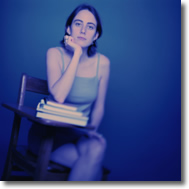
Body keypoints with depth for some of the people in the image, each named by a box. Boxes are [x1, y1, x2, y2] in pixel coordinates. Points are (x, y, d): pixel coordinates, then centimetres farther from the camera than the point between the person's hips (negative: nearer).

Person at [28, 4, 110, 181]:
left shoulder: (102, 62, 0)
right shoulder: (55, 54, -6)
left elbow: (99, 107, 6)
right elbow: (58, 96, -23)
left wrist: (92, 129, -13)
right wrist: (77, 55, -20)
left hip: (80, 134, 3)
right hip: (49, 132, -2)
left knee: (97, 148, -31)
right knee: (92, 165, -28)